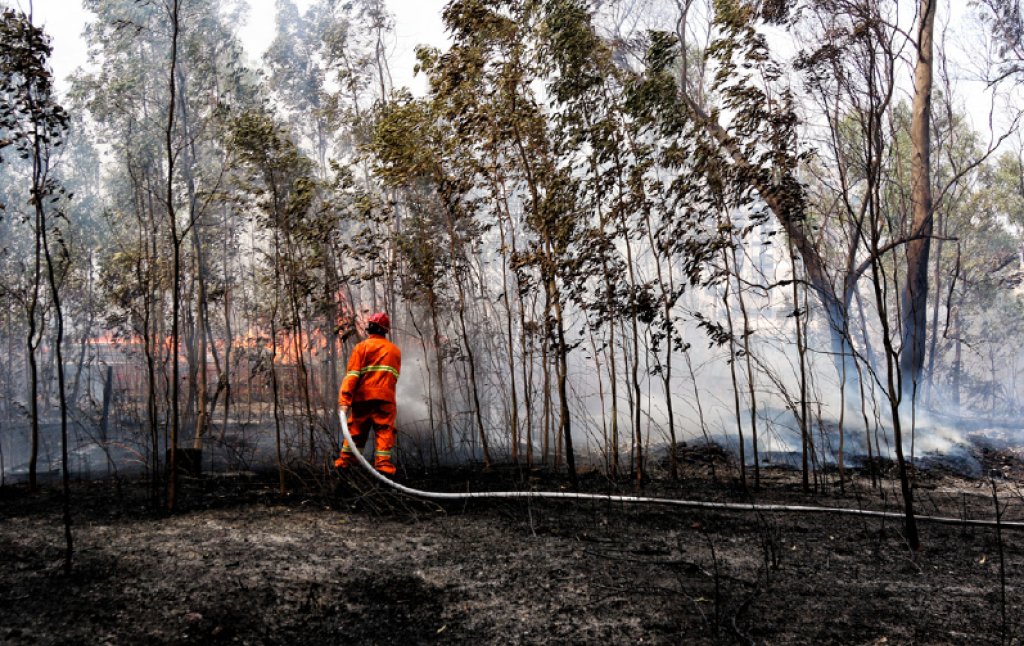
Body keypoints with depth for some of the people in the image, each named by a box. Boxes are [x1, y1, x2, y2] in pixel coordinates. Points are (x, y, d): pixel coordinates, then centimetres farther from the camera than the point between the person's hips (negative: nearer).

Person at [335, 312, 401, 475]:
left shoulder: (362, 347, 3)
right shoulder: (395, 350, 16)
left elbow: (352, 375, -6)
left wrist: (344, 400, -11)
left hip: (363, 396, -1)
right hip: (386, 398, 1)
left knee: (356, 428, 9)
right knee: (384, 429, -1)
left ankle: (346, 458, 10)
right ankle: (383, 461, -12)